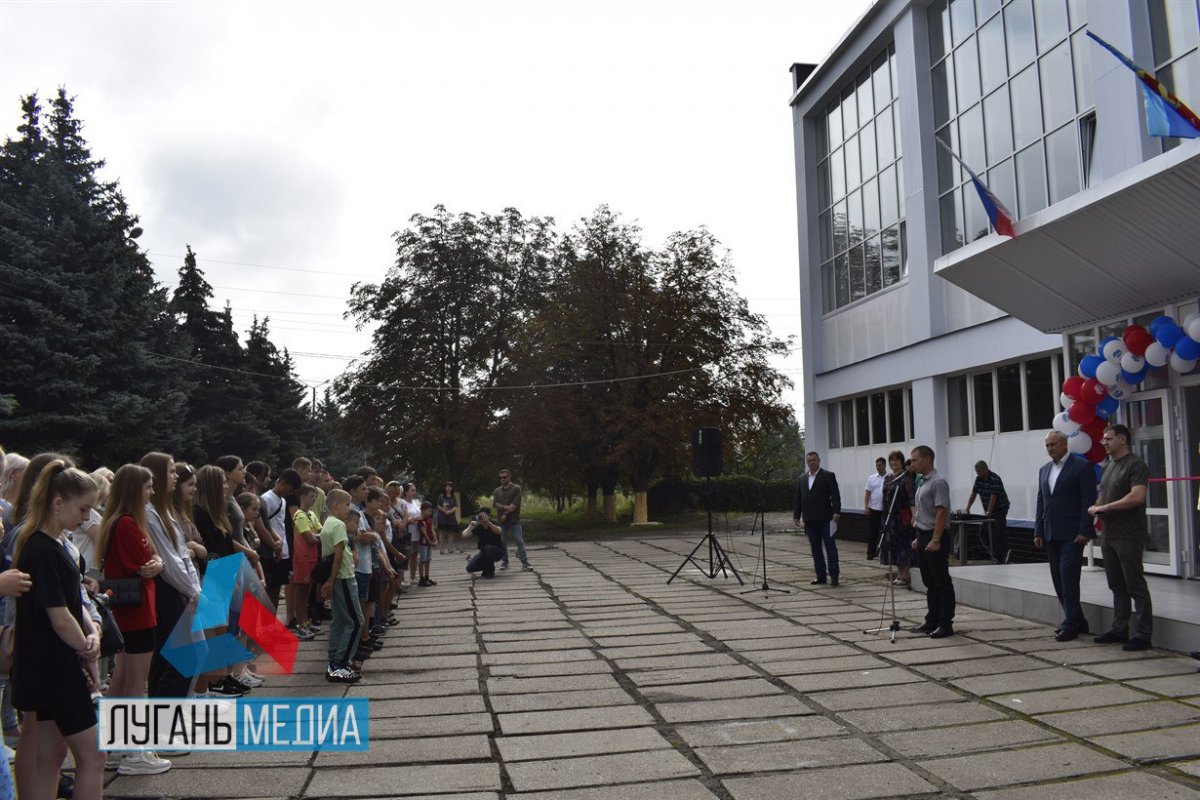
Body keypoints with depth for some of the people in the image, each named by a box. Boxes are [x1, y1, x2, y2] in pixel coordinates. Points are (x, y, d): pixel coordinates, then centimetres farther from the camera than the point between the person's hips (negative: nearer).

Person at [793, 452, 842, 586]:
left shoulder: (828, 476, -1)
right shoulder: (802, 478, 14)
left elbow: (835, 496, -7)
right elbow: (798, 499, 15)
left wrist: (836, 512, -18)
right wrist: (796, 515, 8)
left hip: (825, 519, -5)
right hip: (809, 520, 5)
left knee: (830, 547, -2)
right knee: (815, 549, 7)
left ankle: (834, 575, 2)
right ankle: (821, 575, 12)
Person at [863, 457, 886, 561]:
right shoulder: (871, 478, 4)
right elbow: (867, 493, 4)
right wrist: (866, 507, -4)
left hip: (885, 510, -2)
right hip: (873, 509, 2)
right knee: (872, 532, 2)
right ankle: (870, 553, 8)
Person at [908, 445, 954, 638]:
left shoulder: (938, 482, -16)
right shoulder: (923, 482, 15)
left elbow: (941, 513, -21)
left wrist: (935, 540, -24)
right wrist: (919, 538, 20)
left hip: (934, 538, -10)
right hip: (923, 536, 10)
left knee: (942, 584, -2)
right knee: (930, 584, 13)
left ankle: (946, 624, 2)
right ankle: (932, 621, 19)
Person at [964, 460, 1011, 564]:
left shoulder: (995, 479, -21)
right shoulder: (978, 479, 4)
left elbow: (993, 497, -26)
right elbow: (973, 494, 6)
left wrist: (988, 512, -31)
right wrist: (967, 509, -1)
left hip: (1000, 509, -7)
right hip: (989, 510, 7)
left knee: (1000, 533, -9)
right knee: (992, 534, 2)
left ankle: (1003, 556, -6)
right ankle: (996, 556, 4)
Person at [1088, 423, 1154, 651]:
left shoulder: (1135, 465, -10)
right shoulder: (1108, 466, 17)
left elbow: (1137, 496, -22)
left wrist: (1105, 508, -16)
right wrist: (1095, 509, 3)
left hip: (1129, 536, -8)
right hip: (1108, 535, 8)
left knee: (1135, 585, -3)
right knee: (1117, 585, 13)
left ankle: (1142, 634, 2)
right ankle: (1119, 629, 21)